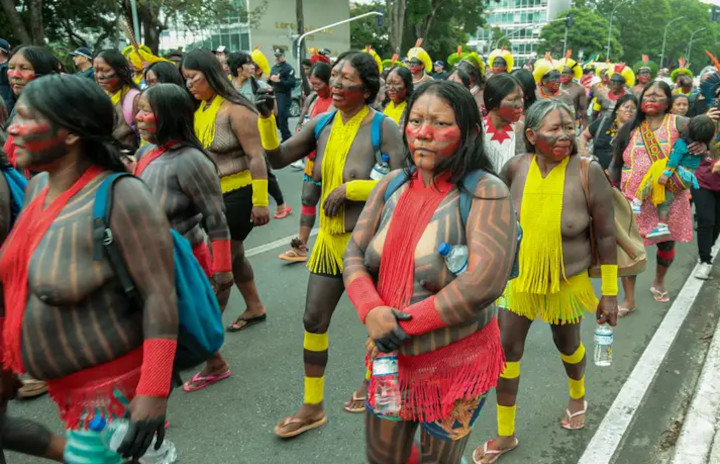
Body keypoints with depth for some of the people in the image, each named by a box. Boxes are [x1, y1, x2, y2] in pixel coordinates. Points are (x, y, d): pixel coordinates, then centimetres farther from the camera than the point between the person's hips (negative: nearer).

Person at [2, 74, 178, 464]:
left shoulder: (118, 196, -24)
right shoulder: (38, 187, 1)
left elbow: (161, 295, -25)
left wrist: (154, 391, -27)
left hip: (113, 384, -8)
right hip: (64, 384, 8)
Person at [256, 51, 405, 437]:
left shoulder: (382, 127, -15)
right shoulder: (322, 124, 1)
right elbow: (278, 158, 2)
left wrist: (348, 188, -19)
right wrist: (266, 118, -11)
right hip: (331, 235, 5)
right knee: (314, 320, 9)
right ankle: (312, 407, 26)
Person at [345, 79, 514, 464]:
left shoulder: (485, 193, -17)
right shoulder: (392, 185, -1)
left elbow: (484, 282, -27)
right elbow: (354, 256, -1)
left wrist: (406, 324, -22)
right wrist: (372, 312, -20)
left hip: (456, 364, -5)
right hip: (390, 357, 5)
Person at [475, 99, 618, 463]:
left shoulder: (588, 172, -20)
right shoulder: (516, 167, -13)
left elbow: (606, 236, -12)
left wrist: (610, 293, -9)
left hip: (567, 281, -1)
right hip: (517, 277, 2)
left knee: (567, 345, 21)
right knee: (506, 349, 4)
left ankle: (578, 397, 56)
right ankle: (505, 434, 24)